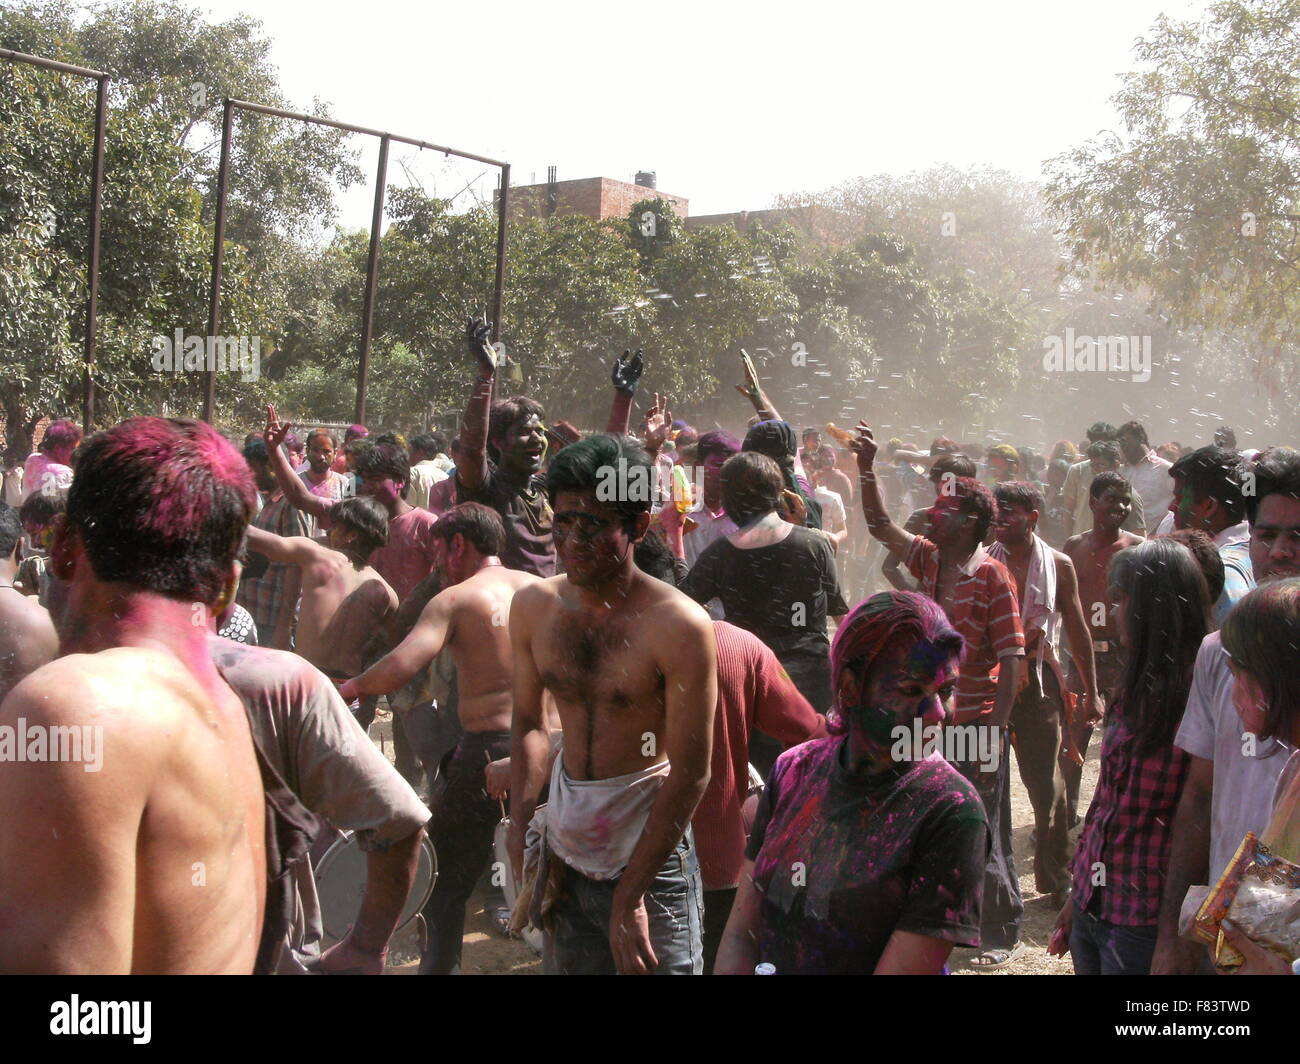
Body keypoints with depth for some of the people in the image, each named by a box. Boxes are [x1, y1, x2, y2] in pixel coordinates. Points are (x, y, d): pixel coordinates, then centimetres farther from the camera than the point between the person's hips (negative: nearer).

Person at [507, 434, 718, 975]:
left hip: (650, 860, -5)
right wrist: (521, 828, -6)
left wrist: (629, 898, -14)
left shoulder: (679, 626, -18)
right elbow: (528, 724, 8)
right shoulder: (533, 607, -1)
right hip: (564, 851, 5)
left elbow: (689, 776, -16)